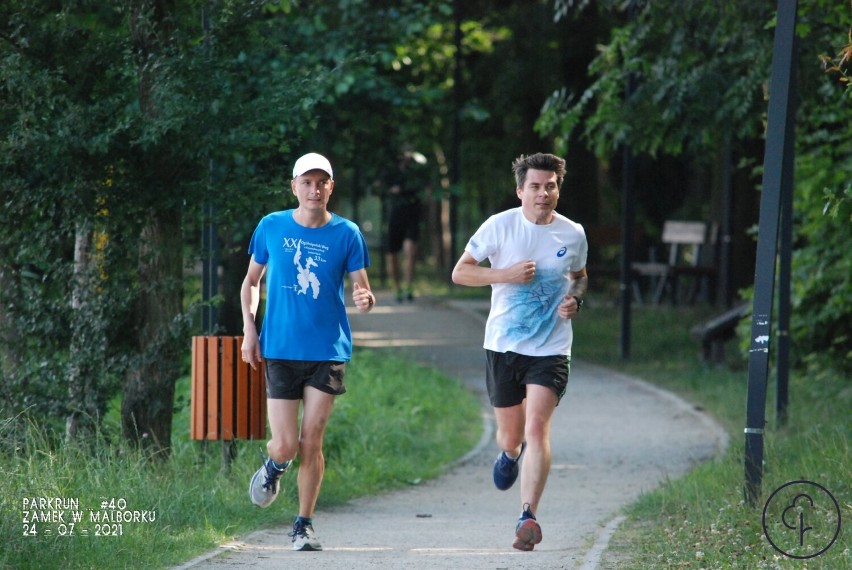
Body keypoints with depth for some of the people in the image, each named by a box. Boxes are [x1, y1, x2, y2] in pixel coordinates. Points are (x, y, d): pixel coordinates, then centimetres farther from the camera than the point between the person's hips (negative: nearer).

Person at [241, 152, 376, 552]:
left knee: (311, 442, -3)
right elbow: (251, 281, 13)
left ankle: (304, 525, 11)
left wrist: (365, 299, -23)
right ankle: (273, 466, 32)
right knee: (286, 446, -5)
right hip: (280, 350, 0)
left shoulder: (346, 234, 0)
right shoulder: (272, 227, 2)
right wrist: (249, 330, 2)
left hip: (328, 351, 0)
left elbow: (362, 289, 2)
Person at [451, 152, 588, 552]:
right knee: (510, 435, 11)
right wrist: (507, 274, -16)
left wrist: (575, 300, -2)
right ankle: (510, 453, 50)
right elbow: (460, 272, -1)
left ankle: (528, 518, -19)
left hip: (551, 349, 0)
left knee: (537, 429, -18)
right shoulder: (499, 226, -5)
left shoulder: (573, 235, 2)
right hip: (503, 344, 0)